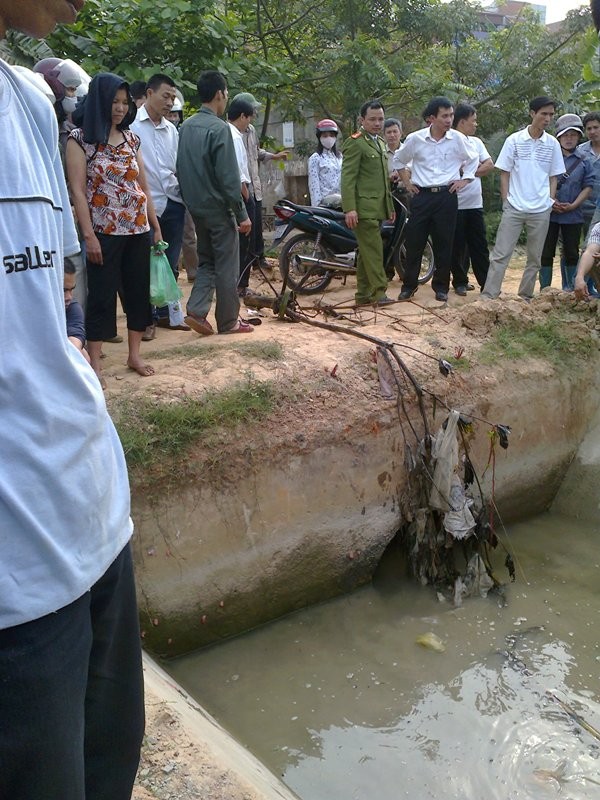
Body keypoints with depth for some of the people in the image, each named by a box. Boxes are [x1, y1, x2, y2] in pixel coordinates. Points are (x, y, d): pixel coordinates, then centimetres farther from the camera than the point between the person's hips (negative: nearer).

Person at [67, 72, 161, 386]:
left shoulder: (130, 137, 11)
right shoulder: (80, 139, -5)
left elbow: (143, 186, 14)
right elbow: (77, 190, -10)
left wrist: (156, 227, 11)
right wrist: (89, 236, -16)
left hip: (138, 230, 5)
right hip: (104, 232, -5)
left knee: (139, 290, 9)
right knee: (102, 296, -1)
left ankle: (134, 355, 21)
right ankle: (94, 363, 7)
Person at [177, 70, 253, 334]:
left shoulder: (185, 127, 6)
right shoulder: (219, 128, -16)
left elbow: (181, 170, 13)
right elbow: (229, 177, -19)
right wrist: (242, 214, -13)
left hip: (196, 208, 7)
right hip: (218, 207, -7)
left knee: (206, 261, 18)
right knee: (226, 267, 3)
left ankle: (196, 311, 5)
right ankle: (228, 321, 12)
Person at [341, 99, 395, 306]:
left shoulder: (379, 142, 21)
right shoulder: (355, 143, -7)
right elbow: (348, 178, -14)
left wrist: (390, 205, 23)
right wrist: (349, 208, -22)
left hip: (377, 208, 9)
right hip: (363, 208, -9)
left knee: (367, 251, 10)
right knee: (373, 249, -11)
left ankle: (363, 294, 14)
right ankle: (379, 292, -10)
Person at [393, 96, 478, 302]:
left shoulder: (458, 139, -2)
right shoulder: (415, 139, -3)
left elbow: (473, 160, 15)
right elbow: (399, 159, 15)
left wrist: (464, 180, 7)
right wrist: (406, 181, 11)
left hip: (446, 196, 0)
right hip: (421, 195, 0)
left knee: (444, 244, 4)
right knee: (414, 242, 2)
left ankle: (441, 287, 15)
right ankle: (409, 285, 13)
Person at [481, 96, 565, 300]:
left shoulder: (553, 144, 5)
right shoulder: (514, 140, -1)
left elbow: (553, 177, 12)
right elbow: (504, 173, 2)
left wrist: (550, 201, 3)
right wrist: (506, 201, -3)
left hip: (541, 210, 3)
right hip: (514, 208, -2)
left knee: (535, 258, 8)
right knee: (500, 254, -5)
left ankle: (525, 297, 18)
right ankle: (488, 296, -5)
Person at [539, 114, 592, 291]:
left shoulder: (583, 161, 4)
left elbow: (588, 187, 3)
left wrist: (573, 205, -9)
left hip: (573, 215, 2)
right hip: (549, 214, -2)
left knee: (571, 253, 9)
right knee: (546, 253, 1)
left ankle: (568, 288, 21)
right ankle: (545, 289, 8)